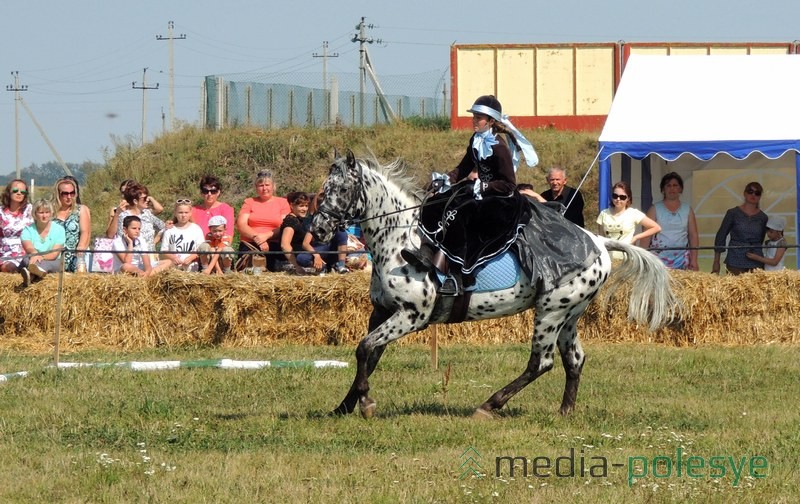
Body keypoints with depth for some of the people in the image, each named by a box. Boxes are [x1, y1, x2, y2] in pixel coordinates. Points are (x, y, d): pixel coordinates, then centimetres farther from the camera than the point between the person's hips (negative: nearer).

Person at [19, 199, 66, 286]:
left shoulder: (58, 229, 6)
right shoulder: (28, 230, 7)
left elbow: (55, 254, -9)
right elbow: (29, 248, -15)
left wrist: (41, 257, -32)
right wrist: (35, 254, -42)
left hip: (52, 263, -2)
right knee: (27, 260, -34)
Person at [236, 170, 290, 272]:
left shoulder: (282, 202, 13)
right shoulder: (249, 202, 16)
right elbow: (240, 225, 4)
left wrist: (266, 236, -14)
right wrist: (256, 237, -12)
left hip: (273, 245, -1)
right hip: (249, 245, 1)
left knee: (272, 270, -26)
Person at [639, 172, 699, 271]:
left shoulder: (687, 210, 12)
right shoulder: (655, 209, 6)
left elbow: (693, 236, 10)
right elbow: (646, 236, 1)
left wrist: (694, 261, 2)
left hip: (681, 259, 2)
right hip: (659, 258, -2)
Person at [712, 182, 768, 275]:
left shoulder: (763, 218, 8)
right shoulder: (733, 213, 3)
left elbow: (761, 241, 14)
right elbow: (720, 236, 5)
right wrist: (716, 261, 1)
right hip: (735, 261, -2)